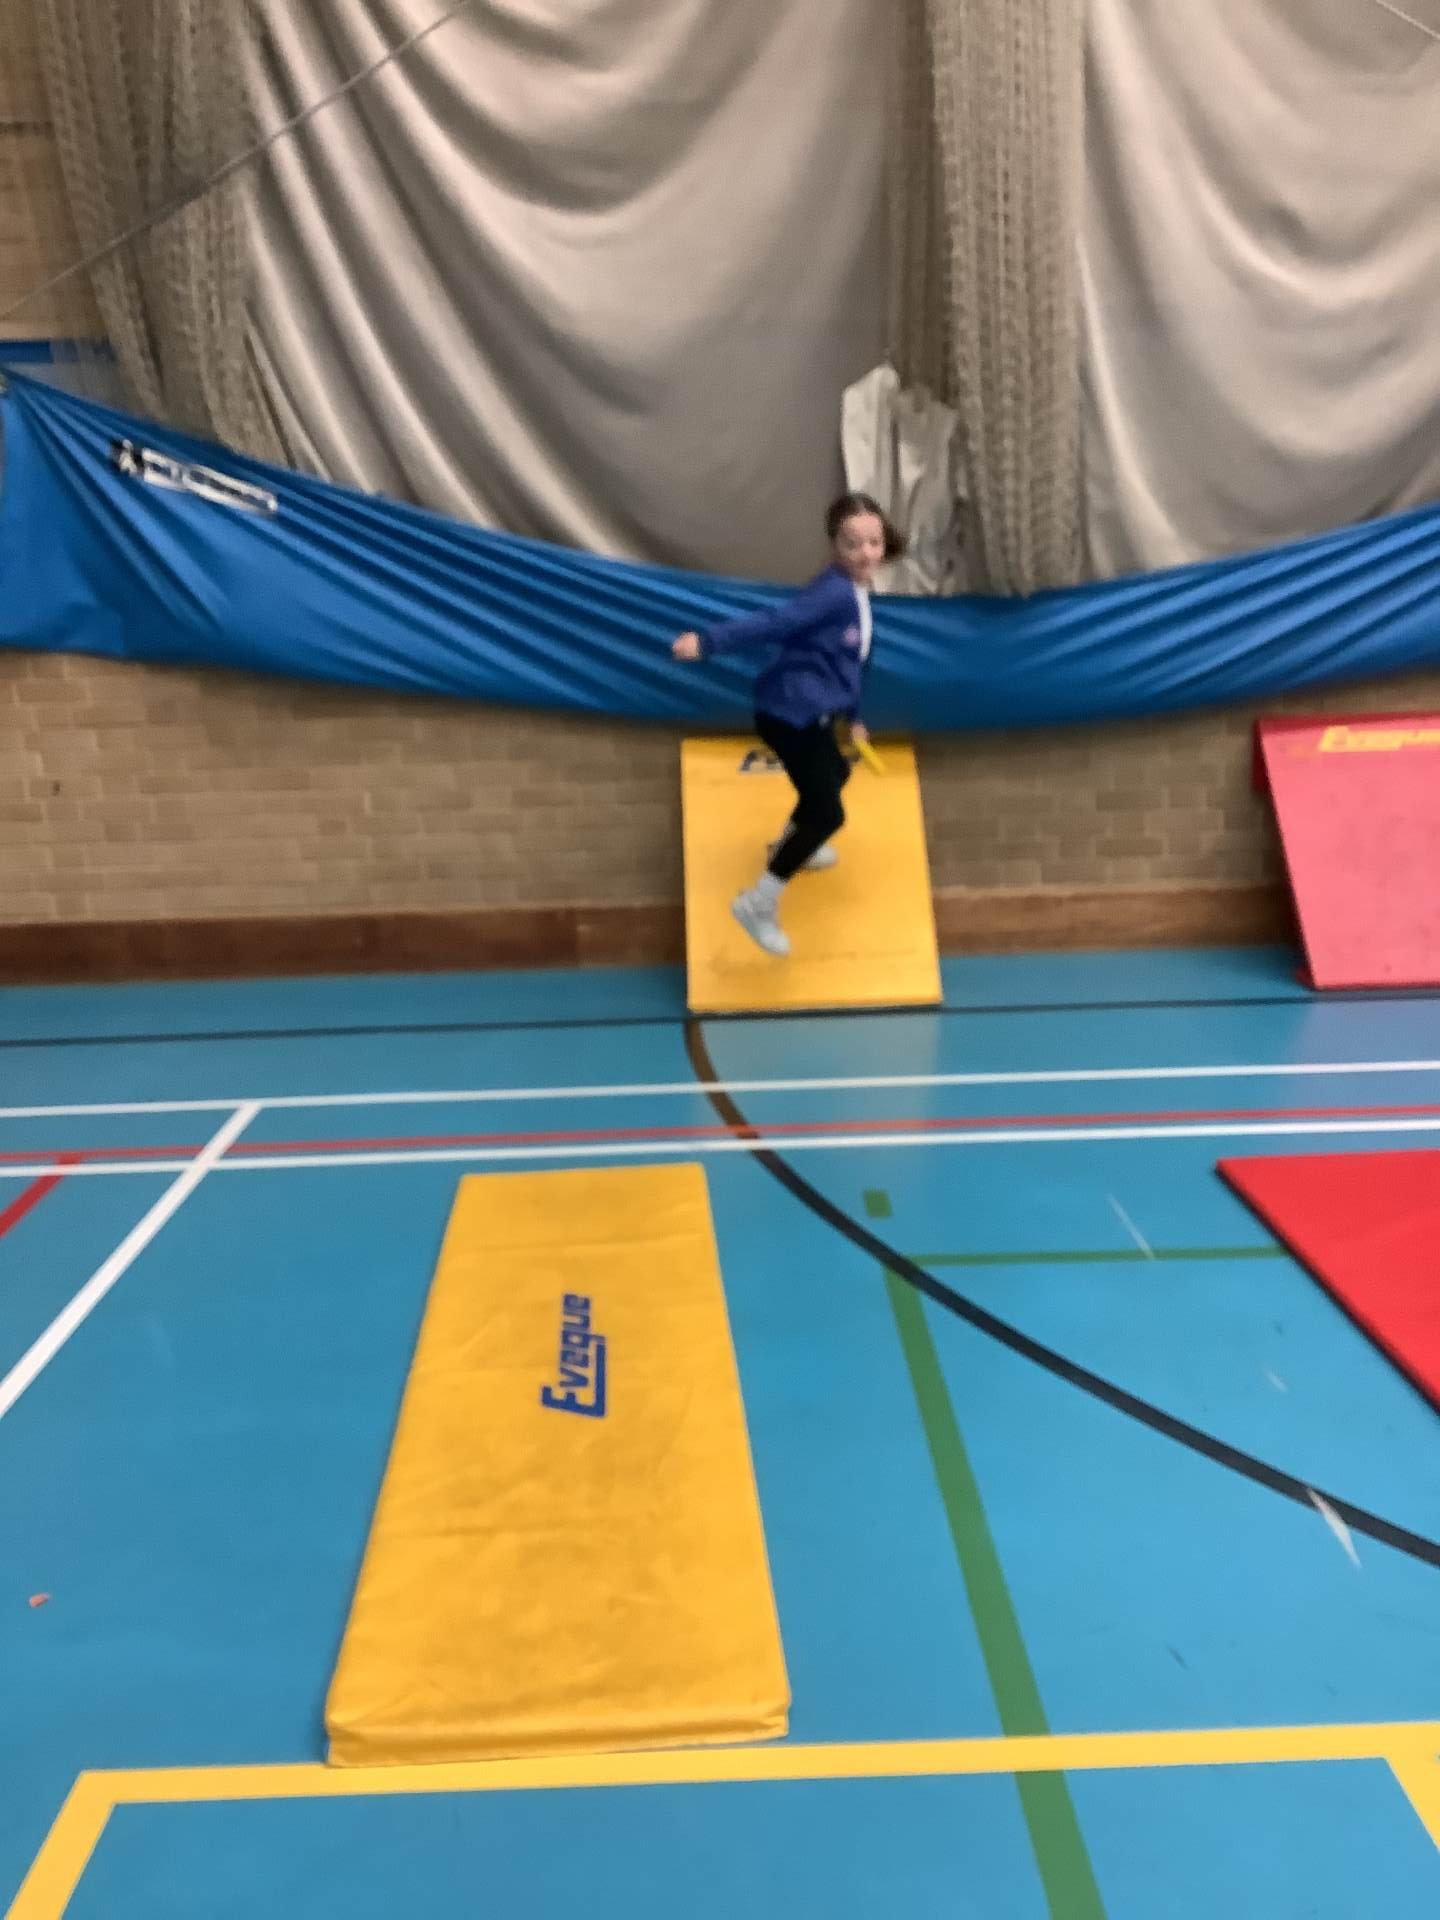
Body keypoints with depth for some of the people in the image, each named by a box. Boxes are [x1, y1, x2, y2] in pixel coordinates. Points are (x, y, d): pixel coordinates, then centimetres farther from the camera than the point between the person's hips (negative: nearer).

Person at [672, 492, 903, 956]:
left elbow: (850, 662, 23)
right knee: (828, 814, -11)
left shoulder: (857, 594, 11)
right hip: (789, 713, -10)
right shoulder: (832, 592, -21)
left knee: (834, 775, 33)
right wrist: (708, 643, -45)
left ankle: (792, 846, 56)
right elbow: (770, 622, -34)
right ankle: (758, 903, -2)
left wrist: (853, 716, 31)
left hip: (812, 713, 11)